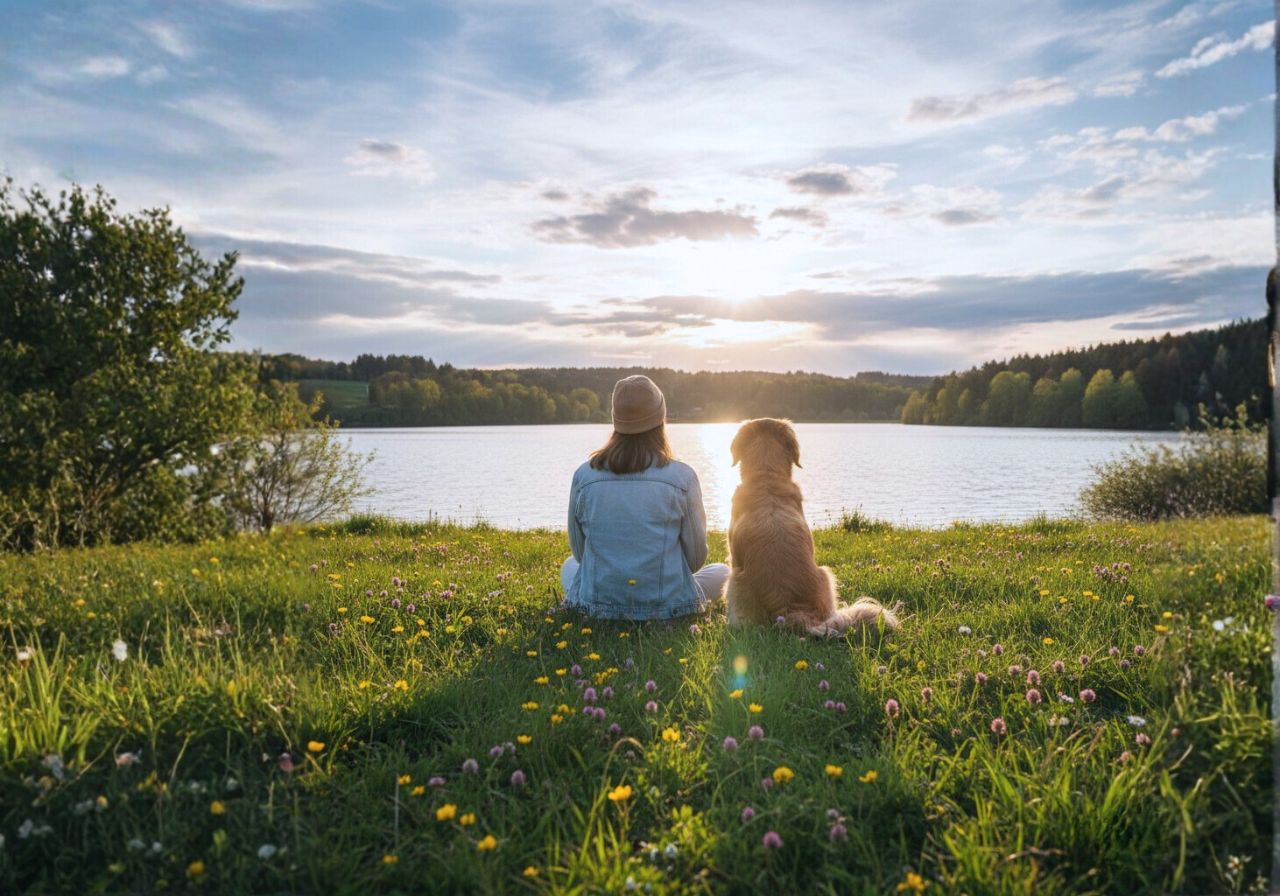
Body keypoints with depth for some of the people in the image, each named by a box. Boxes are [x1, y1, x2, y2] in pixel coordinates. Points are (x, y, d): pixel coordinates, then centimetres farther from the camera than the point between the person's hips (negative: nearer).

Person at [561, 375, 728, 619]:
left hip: (596, 607, 1)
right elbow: (695, 558, -2)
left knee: (569, 567, 35)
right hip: (667, 606, 0)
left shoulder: (583, 475, -5)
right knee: (721, 572, 27)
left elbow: (579, 552, 6)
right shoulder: (682, 477, -11)